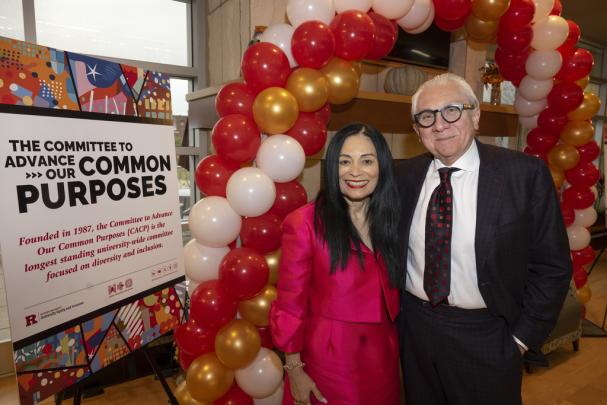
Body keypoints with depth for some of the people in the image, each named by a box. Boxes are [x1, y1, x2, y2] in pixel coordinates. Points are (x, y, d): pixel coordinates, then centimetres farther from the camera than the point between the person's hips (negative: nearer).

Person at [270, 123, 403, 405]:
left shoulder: (390, 220, 1)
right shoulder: (304, 223, -15)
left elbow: (392, 294, 8)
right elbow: (290, 304, -11)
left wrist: (398, 349, 7)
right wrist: (294, 369, -9)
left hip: (383, 359, 5)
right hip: (327, 360, -5)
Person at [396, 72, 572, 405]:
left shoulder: (526, 174, -13)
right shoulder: (404, 176, -4)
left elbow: (552, 266, -7)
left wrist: (523, 337, -5)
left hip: (485, 340, -3)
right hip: (413, 328, 3)